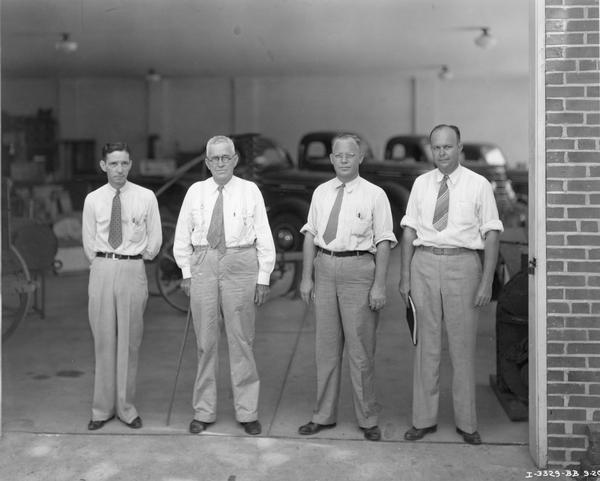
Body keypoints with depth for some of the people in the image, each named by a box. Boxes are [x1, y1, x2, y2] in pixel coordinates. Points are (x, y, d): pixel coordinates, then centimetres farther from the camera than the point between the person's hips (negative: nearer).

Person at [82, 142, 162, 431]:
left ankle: (125, 407, 15)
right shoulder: (93, 200, 3)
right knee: (103, 340, 5)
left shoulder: (146, 197, 0)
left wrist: (134, 263, 10)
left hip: (133, 270, -1)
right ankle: (102, 409, 15)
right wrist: (105, 266, 11)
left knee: (129, 341, 4)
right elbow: (88, 243, 12)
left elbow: (155, 240, 7)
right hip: (102, 269, 1)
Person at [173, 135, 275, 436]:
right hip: (203, 264, 2)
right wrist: (186, 272, 6)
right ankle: (203, 412, 17)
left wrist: (263, 277, -3)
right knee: (205, 341, 6)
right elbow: (182, 235, 12)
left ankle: (247, 412, 13)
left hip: (240, 264, -2)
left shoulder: (250, 191, 3)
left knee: (241, 340, 2)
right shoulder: (195, 192, 8)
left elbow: (264, 236, 2)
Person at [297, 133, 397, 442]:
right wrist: (306, 277, 5)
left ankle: (368, 419, 17)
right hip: (325, 269, 4)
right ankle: (324, 415, 24)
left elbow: (383, 242, -6)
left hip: (358, 269, -4)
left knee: (360, 349, 2)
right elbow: (310, 235, 11)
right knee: (326, 347, 12)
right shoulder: (321, 193, 10)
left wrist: (379, 285, -12)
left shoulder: (374, 195, -3)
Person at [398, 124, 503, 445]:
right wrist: (405, 275, 3)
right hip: (425, 263, 3)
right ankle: (424, 419, 18)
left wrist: (486, 282, -8)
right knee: (427, 344, 8)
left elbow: (491, 235, -2)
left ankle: (466, 422, 17)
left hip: (462, 264, -2)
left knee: (463, 345, 4)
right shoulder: (421, 184, 8)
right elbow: (409, 230, 9)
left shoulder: (478, 185, -1)